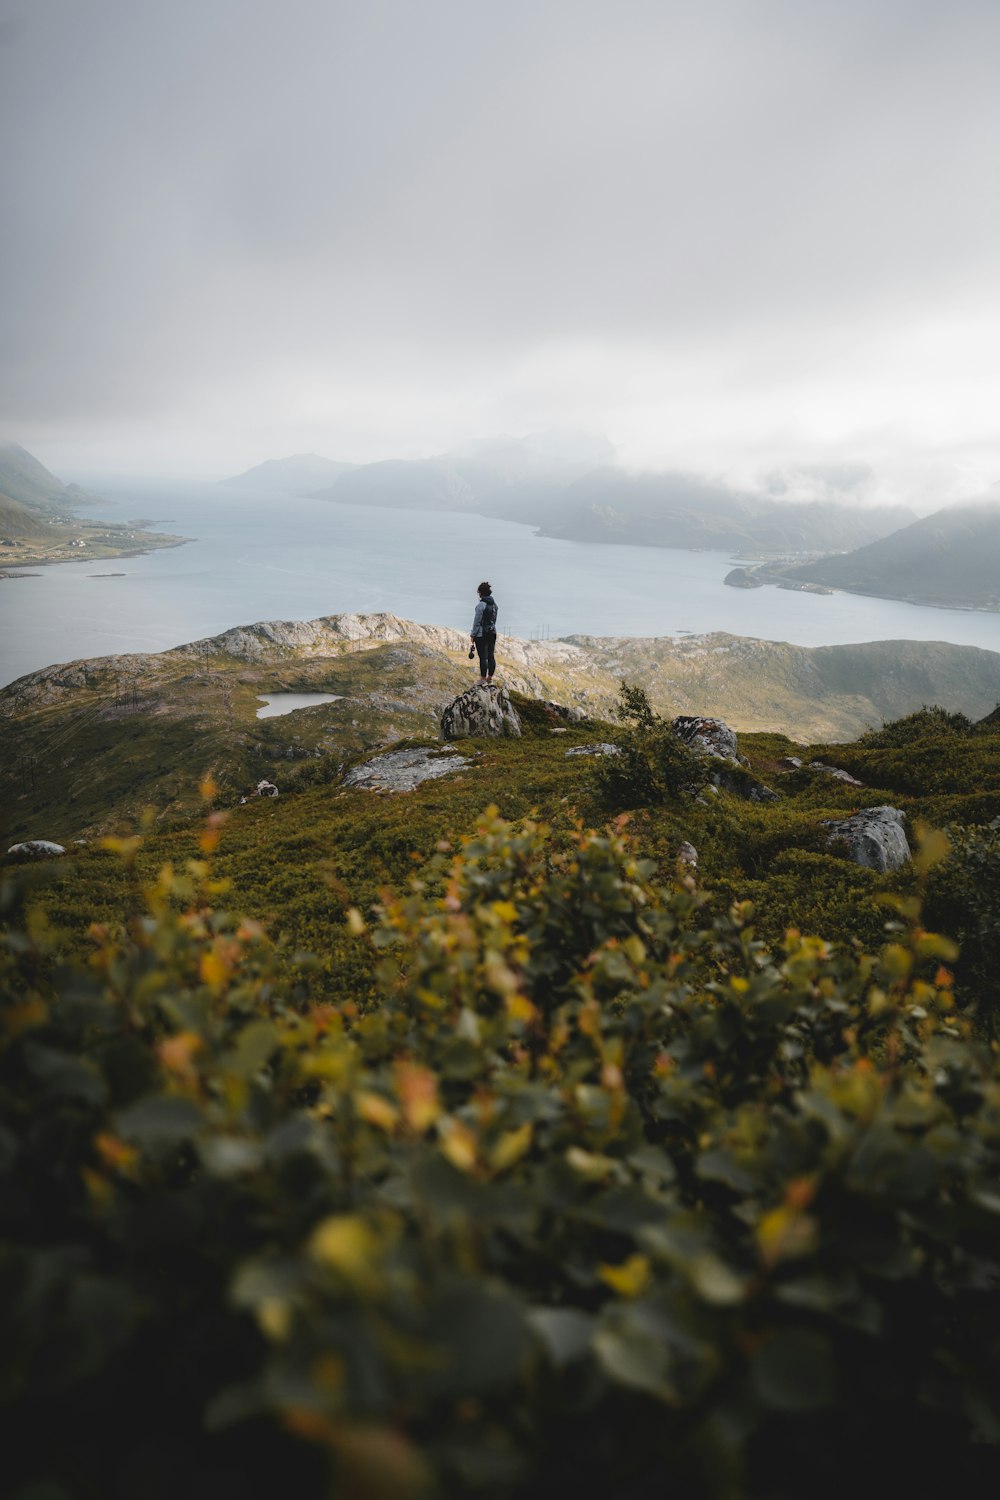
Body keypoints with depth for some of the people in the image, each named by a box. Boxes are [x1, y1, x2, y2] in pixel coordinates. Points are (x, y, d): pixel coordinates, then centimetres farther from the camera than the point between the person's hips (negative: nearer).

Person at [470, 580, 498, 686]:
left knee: (483, 657, -2)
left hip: (481, 634, -7)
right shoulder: (494, 603, 6)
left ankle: (483, 680, 4)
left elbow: (477, 622, -14)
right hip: (492, 632, 7)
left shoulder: (481, 605, -17)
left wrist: (473, 635, -6)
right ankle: (490, 678, 17)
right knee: (491, 655, 10)